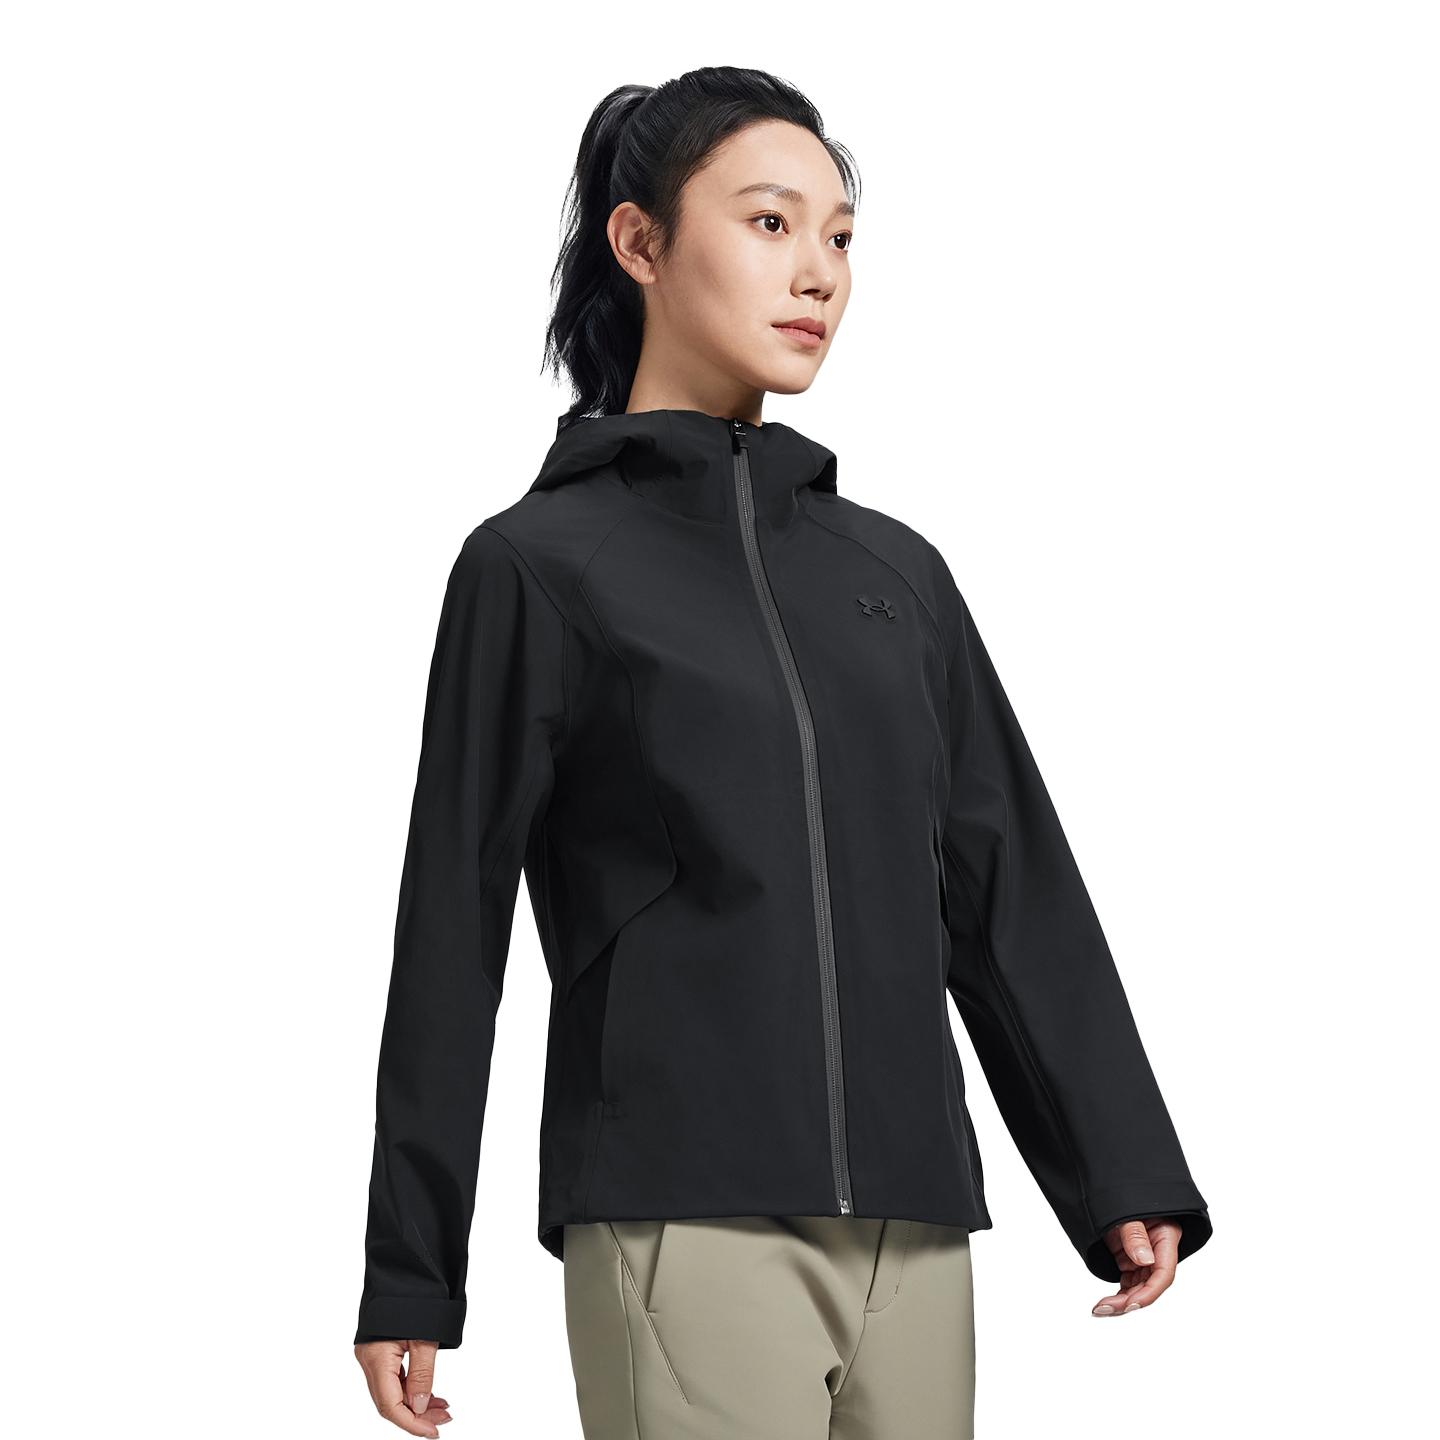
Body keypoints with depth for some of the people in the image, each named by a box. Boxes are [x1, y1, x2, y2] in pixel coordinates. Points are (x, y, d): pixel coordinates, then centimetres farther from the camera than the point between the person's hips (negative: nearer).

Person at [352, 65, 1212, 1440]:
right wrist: (410, 1271, 2)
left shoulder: (894, 570, 15)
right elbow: (452, 929, 2)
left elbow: (1014, 890, 16)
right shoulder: (539, 565, 2)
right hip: (678, 1227, -4)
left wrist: (1125, 1173, 11)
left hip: (912, 1225, 5)